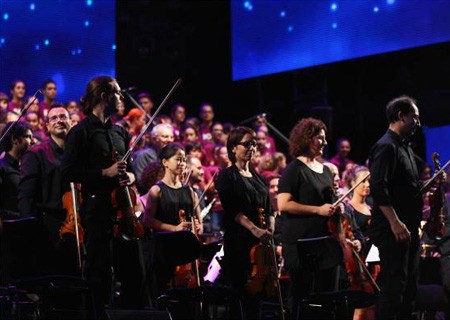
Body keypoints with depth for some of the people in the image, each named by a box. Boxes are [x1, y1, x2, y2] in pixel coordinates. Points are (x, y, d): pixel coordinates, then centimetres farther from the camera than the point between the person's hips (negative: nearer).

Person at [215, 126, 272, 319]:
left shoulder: (257, 177, 18)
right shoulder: (227, 176, -1)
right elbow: (232, 209, -12)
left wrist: (269, 234, 8)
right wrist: (253, 228, -23)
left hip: (261, 243, 6)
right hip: (239, 242, -6)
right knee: (242, 292, -9)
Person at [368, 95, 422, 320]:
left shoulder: (404, 147, 18)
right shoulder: (386, 146, -13)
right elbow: (378, 187, -23)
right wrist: (395, 222, -26)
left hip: (408, 229, 10)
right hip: (393, 230, -10)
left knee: (408, 284, 14)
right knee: (394, 284, -9)